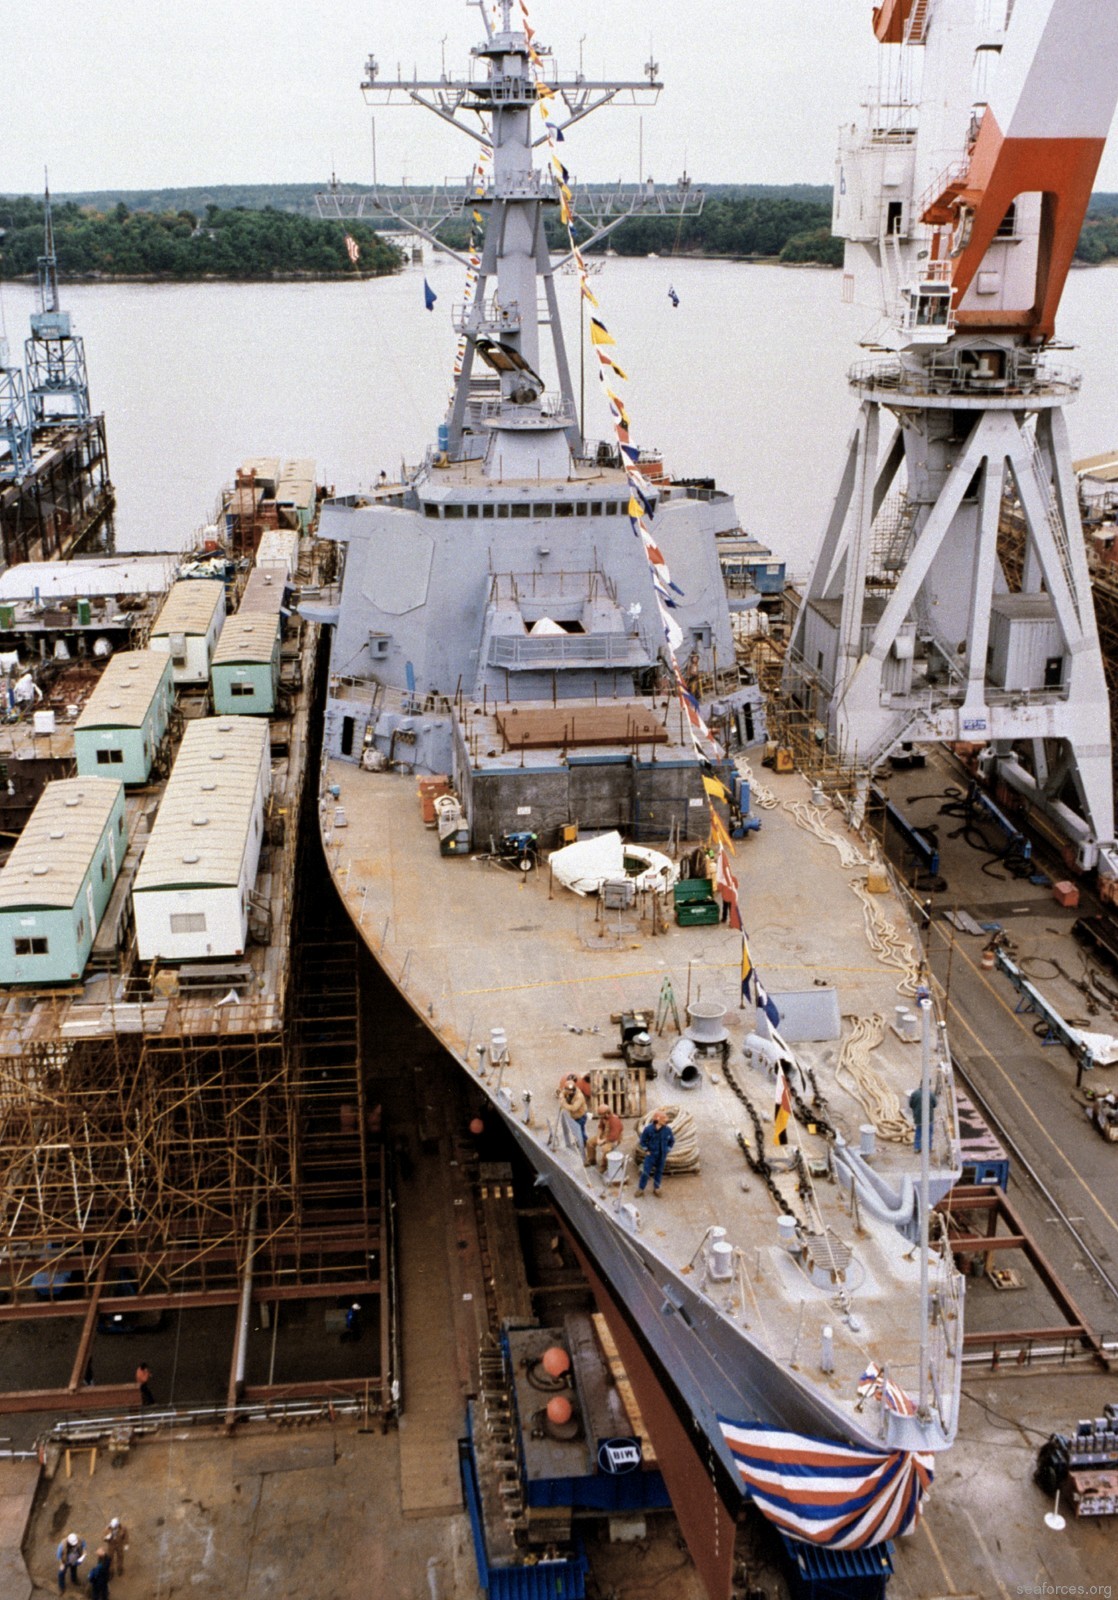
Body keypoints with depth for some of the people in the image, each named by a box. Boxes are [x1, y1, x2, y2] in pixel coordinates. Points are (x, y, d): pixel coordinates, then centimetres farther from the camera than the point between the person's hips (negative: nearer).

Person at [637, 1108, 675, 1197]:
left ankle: (656, 1189, 33)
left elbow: (672, 1140, 6)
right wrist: (646, 1150, -4)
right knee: (646, 1172, 3)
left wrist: (668, 1151, 4)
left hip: (662, 1156, 3)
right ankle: (641, 1189, 20)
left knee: (659, 1172, 15)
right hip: (651, 1154, -3)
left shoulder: (667, 1130, -12)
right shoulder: (649, 1129, -19)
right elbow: (643, 1140, -4)